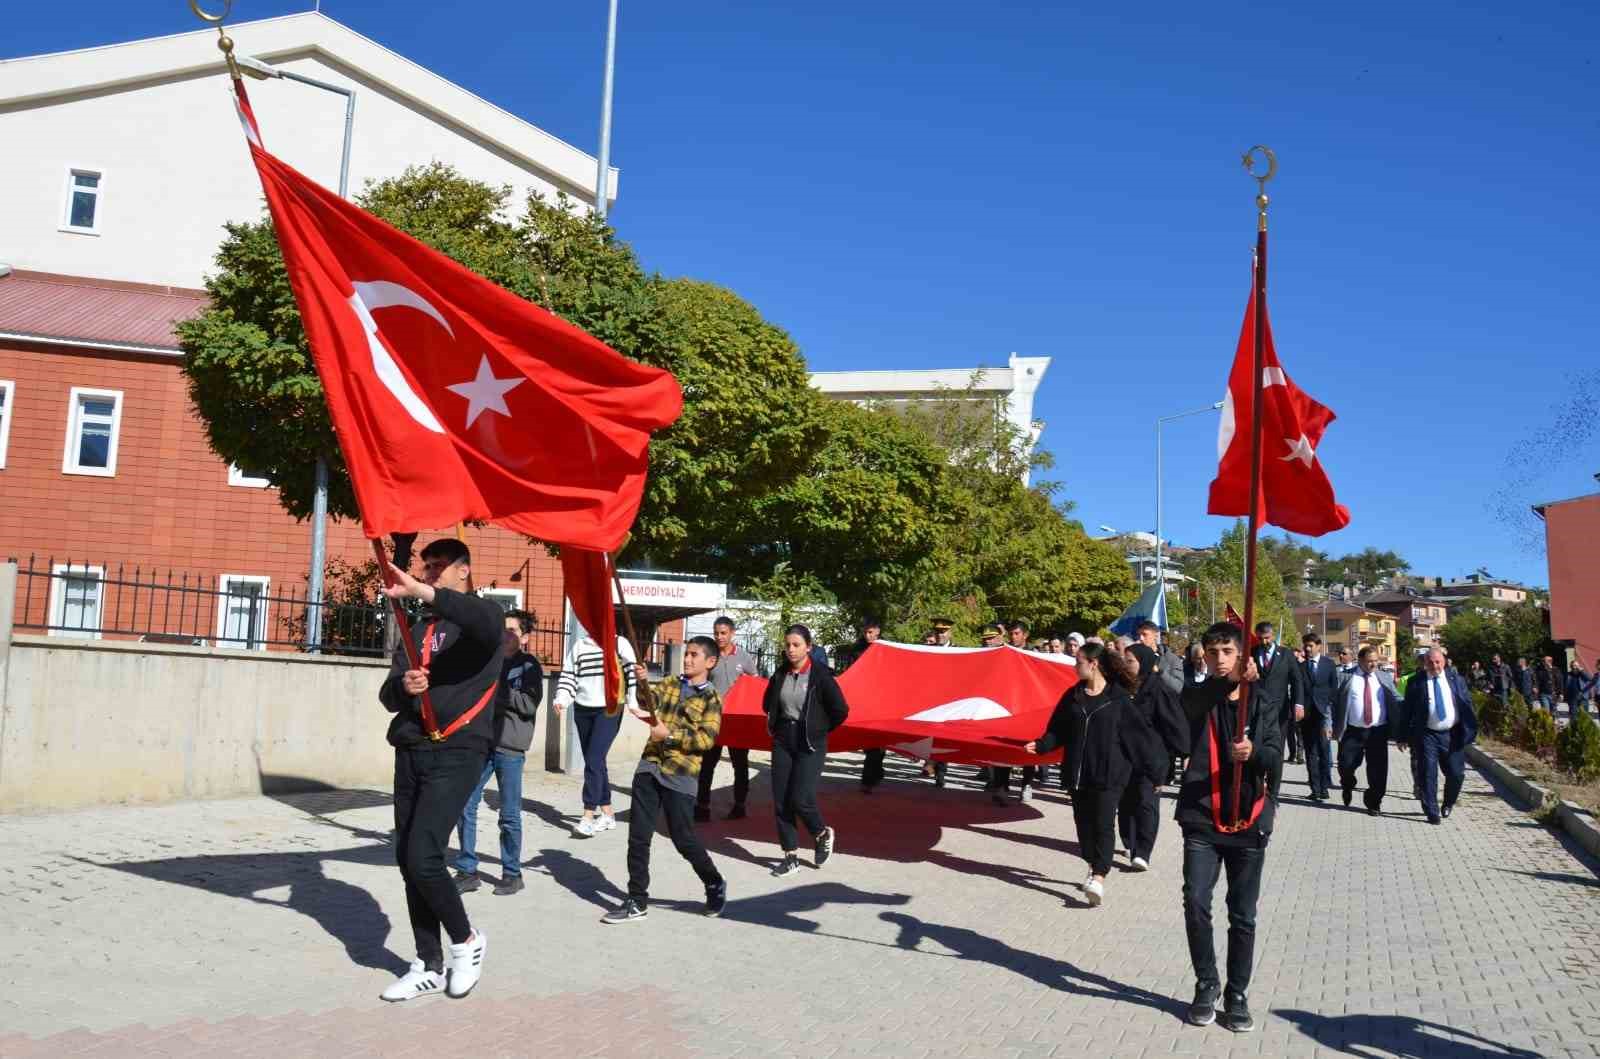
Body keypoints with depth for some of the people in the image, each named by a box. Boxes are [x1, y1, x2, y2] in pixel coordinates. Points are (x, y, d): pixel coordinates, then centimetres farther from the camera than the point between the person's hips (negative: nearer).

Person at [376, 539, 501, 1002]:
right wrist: (402, 686, -11)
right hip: (411, 752, 7)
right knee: (407, 860, 6)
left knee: (423, 856, -15)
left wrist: (420, 592, -37)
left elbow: (489, 623, -29)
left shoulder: (481, 617, -1)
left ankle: (467, 941, 9)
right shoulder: (418, 628, 18)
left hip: (457, 753, -7)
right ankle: (428, 966, 19)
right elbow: (388, 696, 14)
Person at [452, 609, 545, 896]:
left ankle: (512, 873, 16)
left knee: (509, 814, 3)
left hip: (510, 747, -4)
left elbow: (529, 704, -13)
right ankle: (467, 870, 14)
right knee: (465, 806, 2)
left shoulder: (529, 666, 0)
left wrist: (494, 689, -14)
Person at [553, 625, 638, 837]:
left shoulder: (620, 644, -1)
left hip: (609, 710, -5)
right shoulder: (578, 645, 10)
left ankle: (588, 816, -12)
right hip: (583, 710, 5)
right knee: (595, 762, 10)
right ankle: (607, 814, 20)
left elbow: (631, 672, -8)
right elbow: (568, 675, 9)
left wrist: (633, 702, -19)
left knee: (594, 760, -14)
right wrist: (561, 699, -6)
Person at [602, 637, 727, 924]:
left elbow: (707, 738, -10)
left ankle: (715, 885, 26)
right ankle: (637, 902, 14)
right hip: (649, 767, 5)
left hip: (680, 776, -4)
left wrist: (670, 734, -17)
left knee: (683, 840, 3)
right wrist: (639, 682, -24)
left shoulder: (711, 698, -1)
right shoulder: (670, 684, 12)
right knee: (638, 836, 4)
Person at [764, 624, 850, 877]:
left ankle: (822, 834, 19)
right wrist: (780, 725, 12)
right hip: (783, 742, 5)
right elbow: (767, 705, 21)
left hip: (811, 746, -5)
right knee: (780, 801, 3)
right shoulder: (780, 674, 4)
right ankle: (791, 856, 14)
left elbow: (840, 711, -9)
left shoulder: (820, 674, -11)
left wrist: (818, 730, 1)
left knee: (800, 799, -11)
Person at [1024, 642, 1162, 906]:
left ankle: (1098, 877, -15)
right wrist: (1041, 745, -8)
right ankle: (1095, 868, 28)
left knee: (1103, 824, -10)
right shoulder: (1073, 696, 6)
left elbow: (1138, 734, -6)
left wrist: (1154, 768, -5)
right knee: (1084, 823, 12)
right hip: (1078, 773, 5)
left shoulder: (1119, 698, -7)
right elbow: (1058, 730, 10)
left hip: (1109, 774, -5)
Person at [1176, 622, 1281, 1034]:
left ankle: (1237, 995, 21)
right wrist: (1232, 680, -44)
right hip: (1201, 820, -1)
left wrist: (1254, 752, -30)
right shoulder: (1197, 698, 1)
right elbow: (1198, 698, -25)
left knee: (1243, 916, 7)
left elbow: (1276, 758, -7)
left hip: (1248, 824, 1)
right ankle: (1206, 986, 13)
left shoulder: (1263, 707, 5)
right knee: (1196, 905, -7)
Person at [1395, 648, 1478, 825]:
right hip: (1427, 735, -2)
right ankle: (1432, 812, 8)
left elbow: (1467, 704, 6)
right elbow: (1406, 710, -1)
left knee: (1456, 774, 6)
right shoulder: (1416, 682, -2)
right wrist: (1403, 736, -3)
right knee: (1428, 774, -2)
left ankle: (1448, 804, 32)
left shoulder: (1456, 679, 4)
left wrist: (1470, 730, 0)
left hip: (1453, 735, 2)